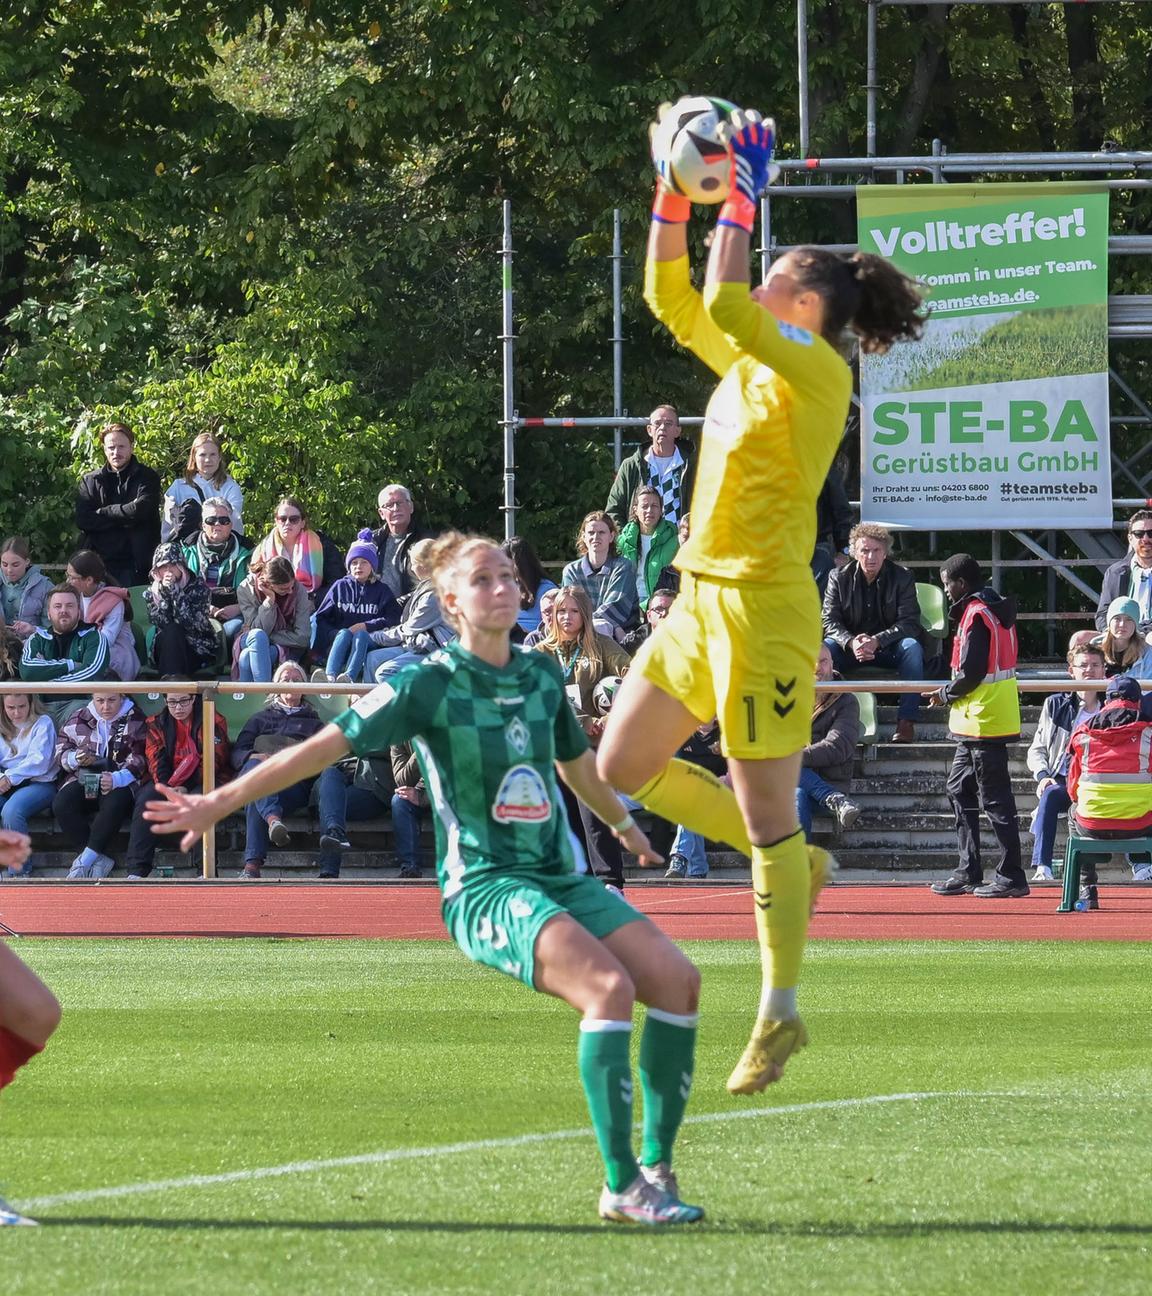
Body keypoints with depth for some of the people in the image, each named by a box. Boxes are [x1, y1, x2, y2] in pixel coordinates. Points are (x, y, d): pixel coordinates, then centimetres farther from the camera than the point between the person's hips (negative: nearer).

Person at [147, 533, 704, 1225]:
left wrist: (625, 827, 47)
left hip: (561, 879, 7)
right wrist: (219, 802, -11)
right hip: (483, 886, -7)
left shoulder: (542, 674, 11)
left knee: (677, 978, -10)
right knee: (608, 986, -29)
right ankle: (622, 1186, -26)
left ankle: (657, 1165, 1)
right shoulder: (430, 684, -8)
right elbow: (326, 746, -8)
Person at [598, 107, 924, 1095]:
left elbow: (722, 300, -26)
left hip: (761, 606, -9)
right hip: (701, 599, 9)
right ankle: (791, 866, 23)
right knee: (625, 766, 12)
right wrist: (677, 193, 10)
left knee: (765, 811, -5)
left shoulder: (818, 371, -13)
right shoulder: (748, 363, 13)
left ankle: (780, 1014, 2)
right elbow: (672, 297, 19)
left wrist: (744, 196, -17)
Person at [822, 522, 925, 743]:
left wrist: (876, 641, -29)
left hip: (889, 649, -1)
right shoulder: (839, 578, -1)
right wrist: (851, 643, -29)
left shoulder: (902, 578, -5)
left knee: (912, 647, -33)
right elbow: (829, 621, -7)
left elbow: (910, 624, -13)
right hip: (850, 650, 1)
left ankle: (906, 722, -35)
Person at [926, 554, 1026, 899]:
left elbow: (970, 674, -20)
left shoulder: (976, 615, -15)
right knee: (959, 790, 16)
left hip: (984, 722, -10)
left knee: (994, 799, -7)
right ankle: (968, 872, 19)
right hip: (975, 724, 10)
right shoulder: (996, 611, 15)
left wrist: (944, 695, -3)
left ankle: (1011, 877, -5)